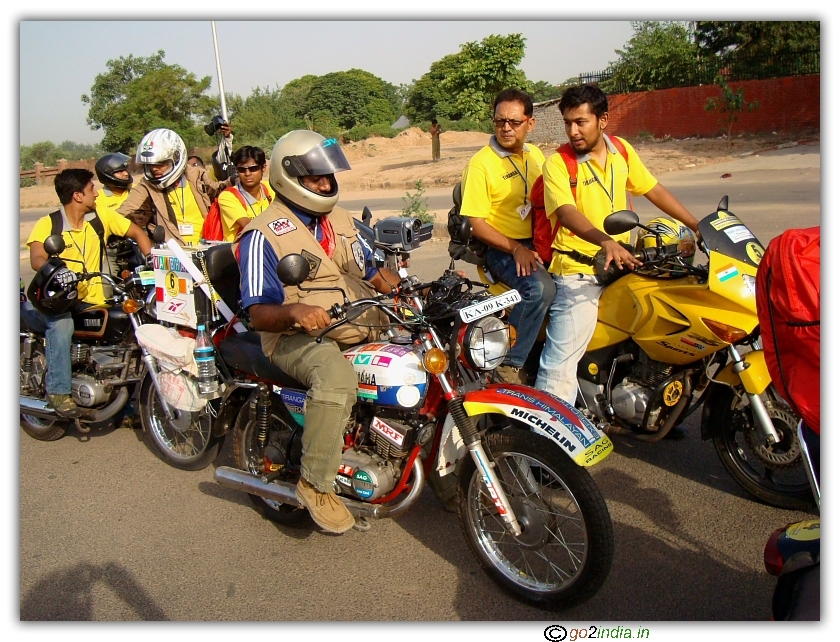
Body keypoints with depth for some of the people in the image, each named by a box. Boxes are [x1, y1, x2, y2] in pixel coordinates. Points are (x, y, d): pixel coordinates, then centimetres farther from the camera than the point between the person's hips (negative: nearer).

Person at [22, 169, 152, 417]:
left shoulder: (101, 216, 7)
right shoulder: (47, 224, -5)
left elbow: (137, 233, 11)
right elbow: (37, 259, -21)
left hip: (93, 303, 3)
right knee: (61, 321, -36)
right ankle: (58, 390, -27)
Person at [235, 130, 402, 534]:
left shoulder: (339, 219, 19)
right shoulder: (264, 234, -6)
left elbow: (372, 272, 21)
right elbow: (258, 313, -13)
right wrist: (294, 311, -36)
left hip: (362, 325, 8)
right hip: (298, 337, -8)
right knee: (337, 375, -39)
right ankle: (315, 483, -22)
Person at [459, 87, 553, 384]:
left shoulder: (535, 154, 13)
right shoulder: (480, 164, -7)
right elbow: (476, 224, -10)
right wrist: (516, 249, -20)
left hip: (538, 242, 7)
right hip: (501, 249, -6)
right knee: (541, 288, -32)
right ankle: (509, 364, -21)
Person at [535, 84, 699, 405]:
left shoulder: (622, 151, 9)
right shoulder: (557, 164, -8)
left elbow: (654, 190, 18)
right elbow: (567, 213, -23)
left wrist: (699, 227, 15)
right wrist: (606, 242, -41)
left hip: (622, 264, 6)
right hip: (577, 271, -6)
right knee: (560, 363, -14)